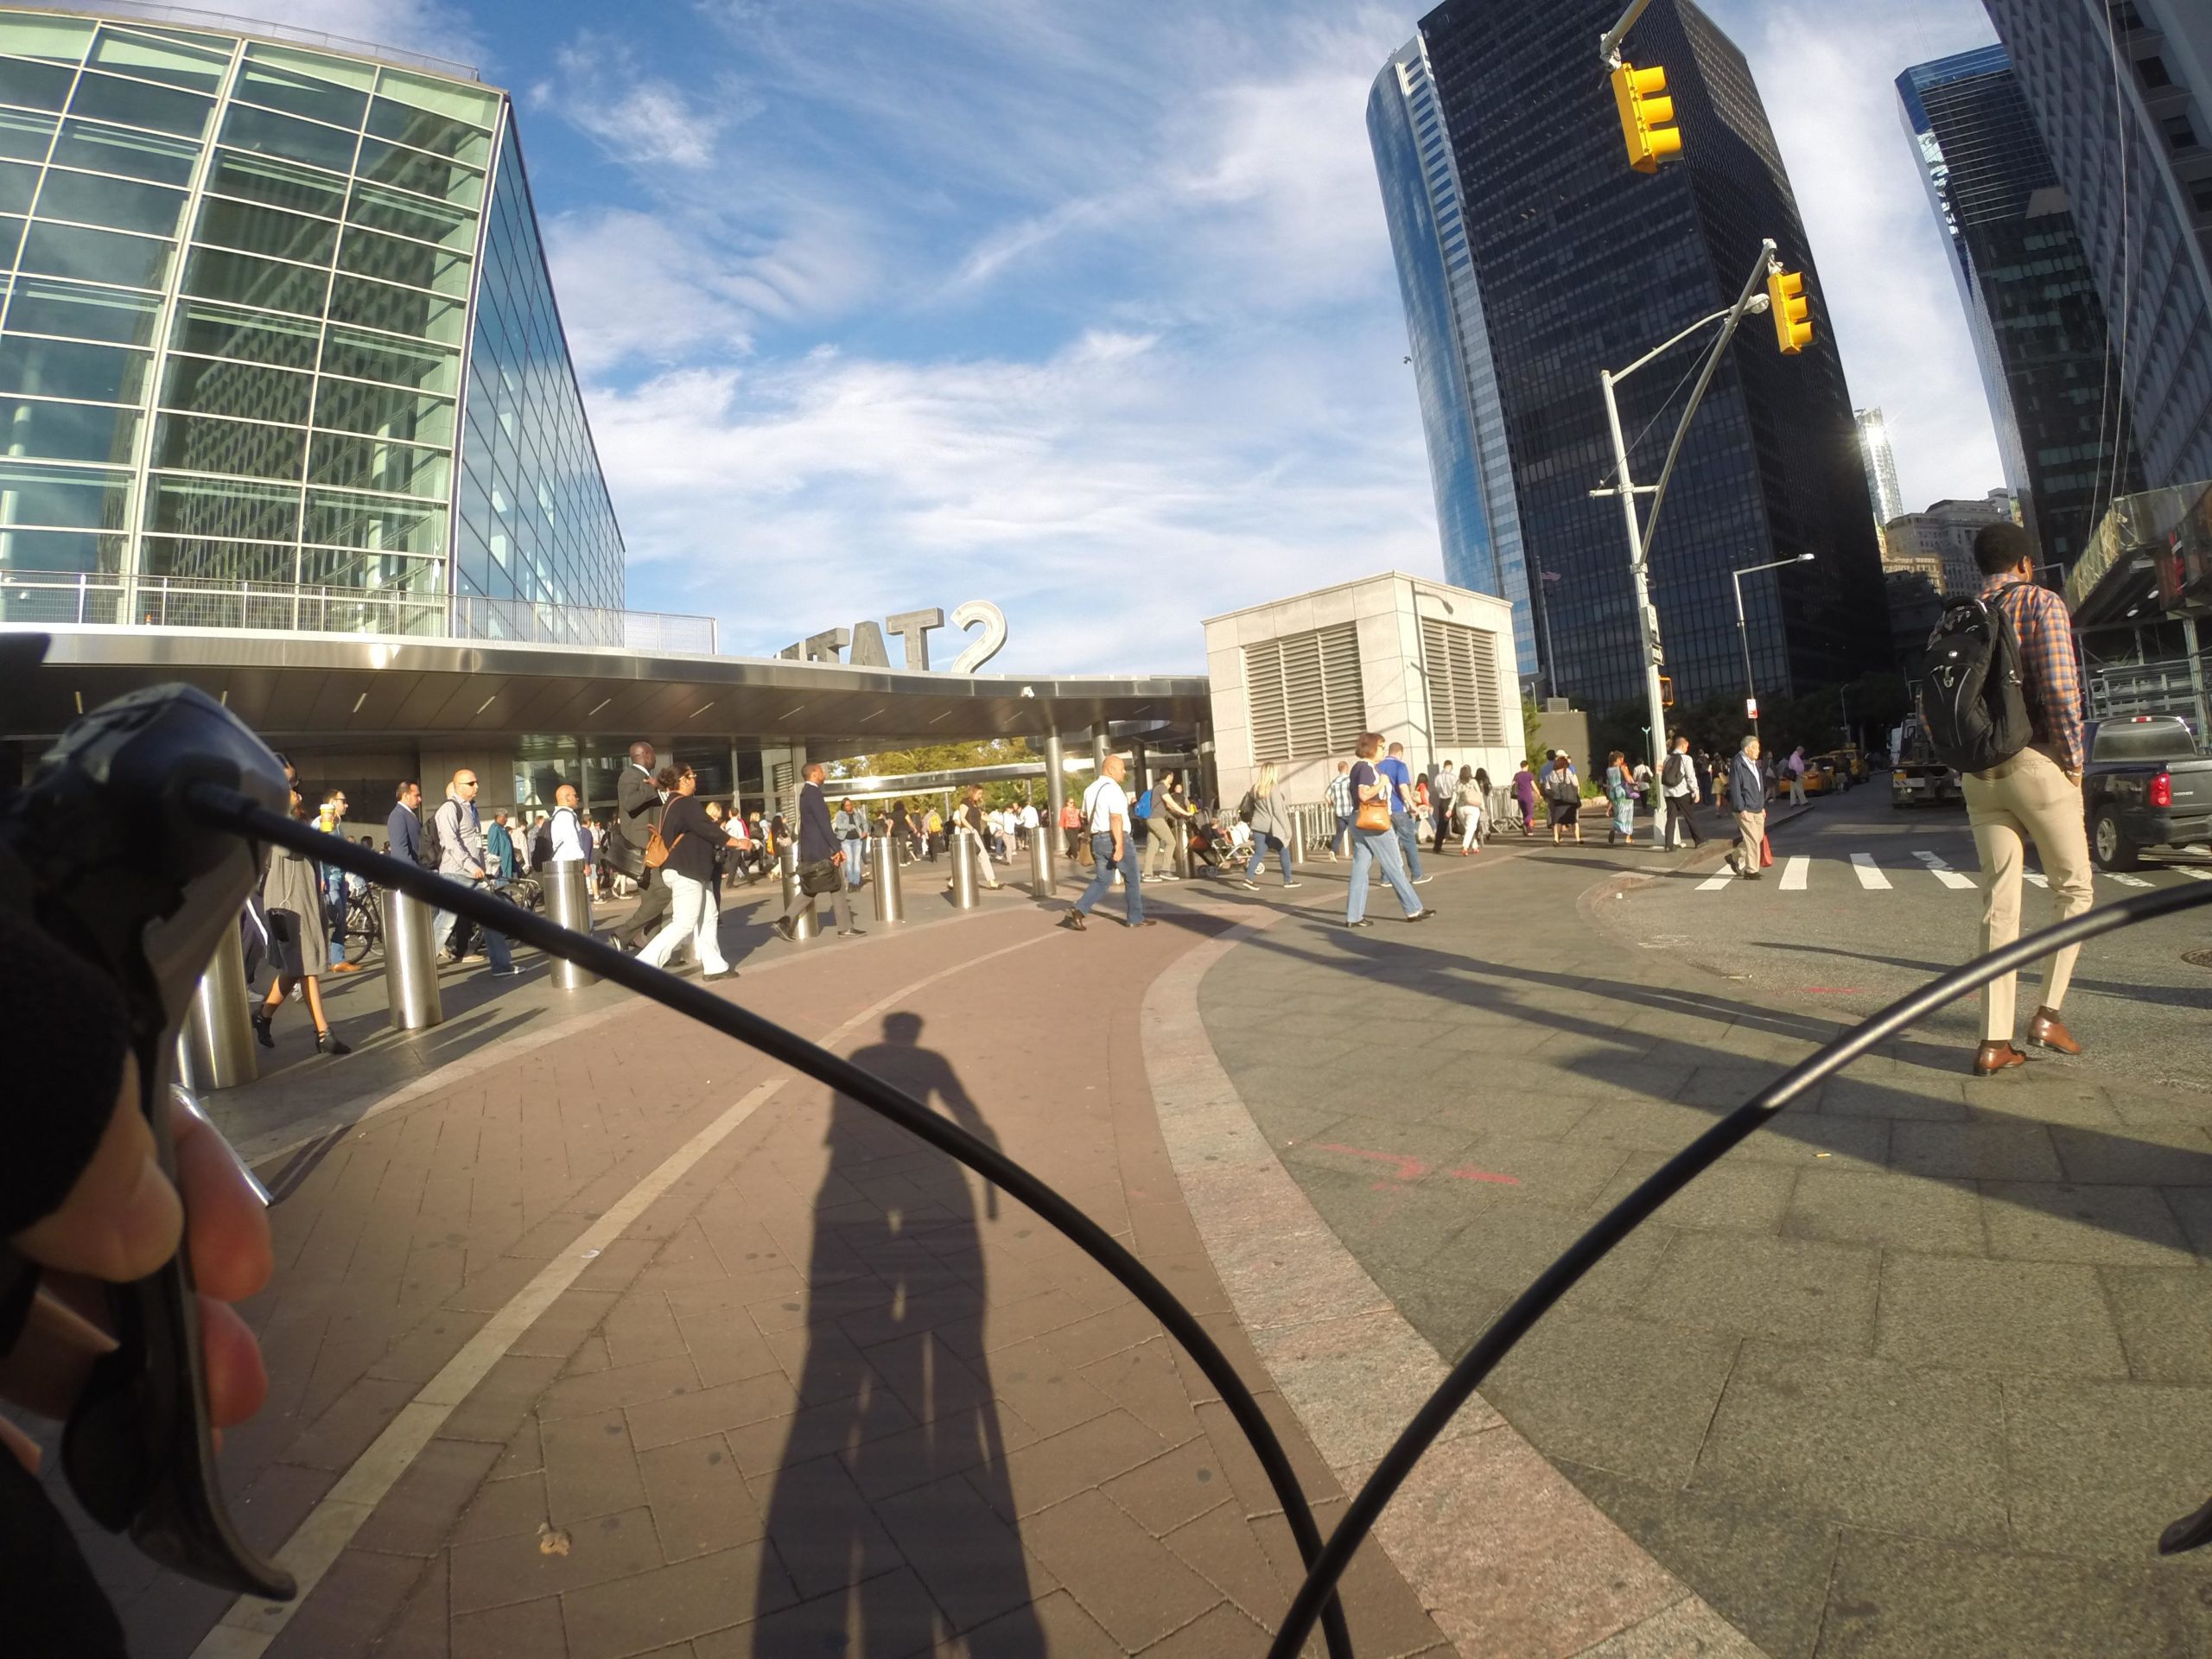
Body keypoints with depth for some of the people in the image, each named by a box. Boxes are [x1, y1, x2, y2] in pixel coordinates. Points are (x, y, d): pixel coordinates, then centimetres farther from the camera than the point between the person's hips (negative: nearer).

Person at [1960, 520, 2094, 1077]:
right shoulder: (2042, 603, -4)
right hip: (2036, 763, -4)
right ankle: (2048, 1013, 6)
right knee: (2073, 890, 12)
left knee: (1999, 903, 6)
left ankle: (1995, 1041, 4)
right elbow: (2060, 689, -14)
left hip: (1979, 774, 5)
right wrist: (2073, 758, -3)